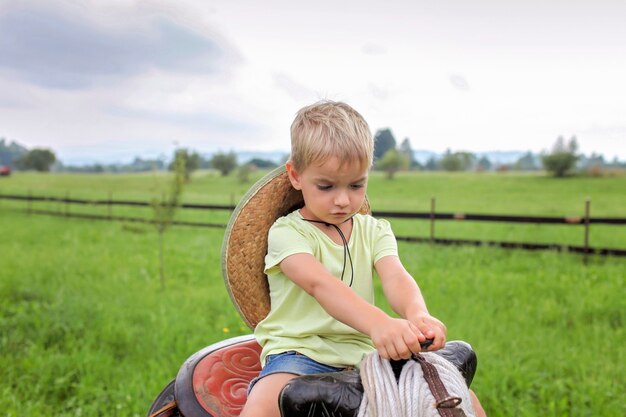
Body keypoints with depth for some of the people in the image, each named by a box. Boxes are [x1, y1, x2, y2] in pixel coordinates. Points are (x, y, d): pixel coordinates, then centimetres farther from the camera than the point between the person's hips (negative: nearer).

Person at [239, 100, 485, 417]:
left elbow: (395, 276, -9)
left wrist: (417, 314, -34)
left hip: (364, 352, 4)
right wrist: (378, 323, -42)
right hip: (299, 353, -3)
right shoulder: (287, 232, -5)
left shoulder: (374, 231, 11)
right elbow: (318, 283, -24)